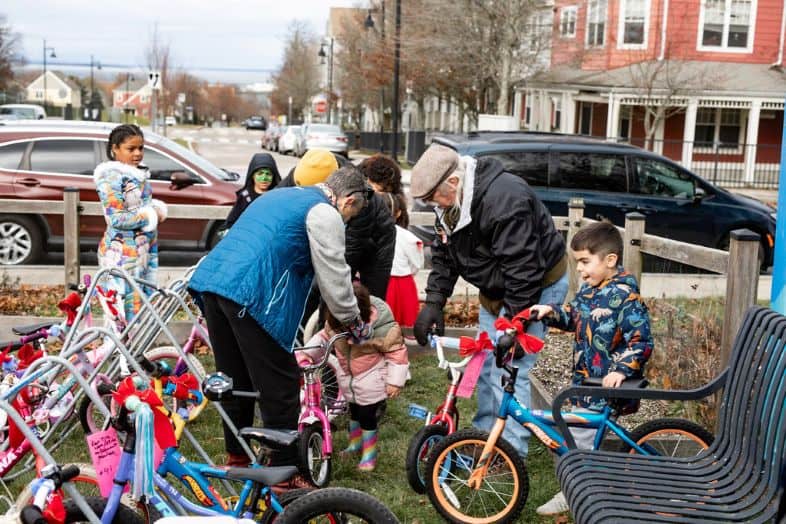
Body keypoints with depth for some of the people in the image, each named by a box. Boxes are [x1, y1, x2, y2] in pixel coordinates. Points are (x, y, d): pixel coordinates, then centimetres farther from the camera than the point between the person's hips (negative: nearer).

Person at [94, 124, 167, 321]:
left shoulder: (140, 174, 13)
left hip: (144, 250, 9)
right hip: (122, 253, -9)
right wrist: (149, 216, -10)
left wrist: (158, 209, 2)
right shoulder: (111, 176, -12)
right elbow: (116, 219, -19)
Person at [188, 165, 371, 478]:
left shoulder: (282, 195, 28)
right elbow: (334, 277, 1)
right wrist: (353, 322, 15)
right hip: (250, 293, -9)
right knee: (279, 384, 0)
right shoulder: (325, 213, 0)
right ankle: (285, 470, 6)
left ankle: (236, 456, 33)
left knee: (235, 378, 21)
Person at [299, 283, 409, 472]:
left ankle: (369, 454, 19)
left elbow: (397, 352, -21)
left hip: (371, 380, -6)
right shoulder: (335, 321, -14)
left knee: (368, 415, 2)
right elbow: (324, 337, 3)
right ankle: (355, 444, 42)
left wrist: (395, 381, -21)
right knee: (354, 411, 22)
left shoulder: (382, 326, -30)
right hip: (348, 376, 6)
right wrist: (306, 353, -9)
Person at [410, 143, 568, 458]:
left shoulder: (504, 199, -33)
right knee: (485, 363, 14)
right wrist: (433, 302, -4)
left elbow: (523, 268, -32)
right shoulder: (449, 204, -4)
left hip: (538, 285, -9)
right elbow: (443, 254, 6)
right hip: (495, 289, 9)